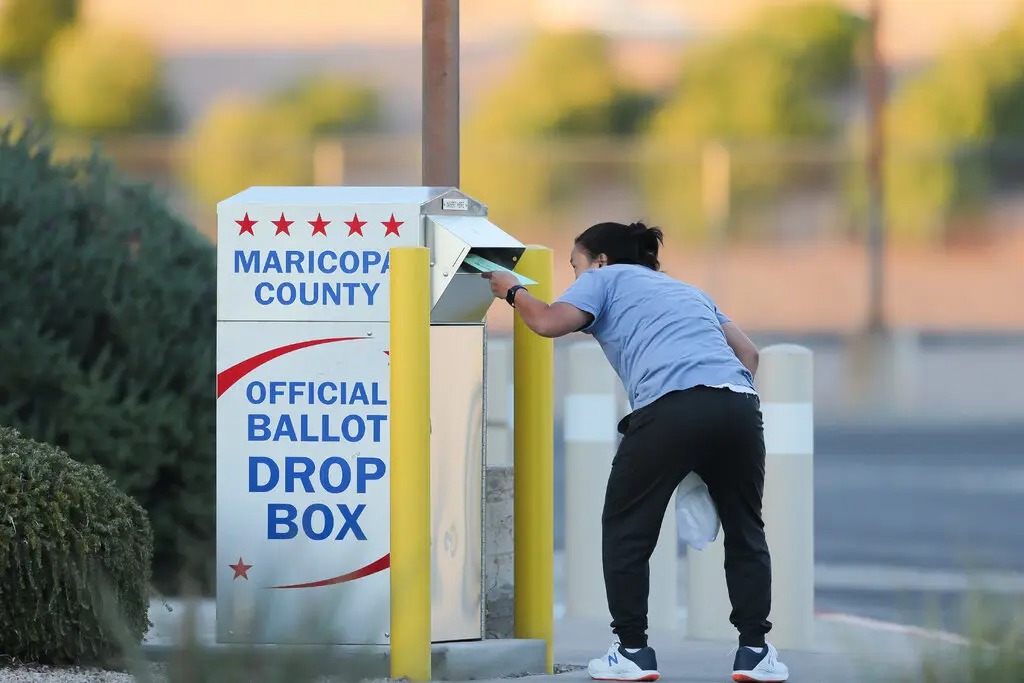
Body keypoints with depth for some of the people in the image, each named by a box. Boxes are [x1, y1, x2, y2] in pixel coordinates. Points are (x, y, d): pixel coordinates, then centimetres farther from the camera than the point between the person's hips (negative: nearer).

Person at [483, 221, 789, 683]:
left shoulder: (605, 279, 20)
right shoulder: (686, 290, 36)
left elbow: (550, 323, 4)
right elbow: (748, 354, 29)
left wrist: (513, 291, 22)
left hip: (671, 409, -5)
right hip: (739, 405, 5)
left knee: (626, 530, 14)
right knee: (745, 531, 20)